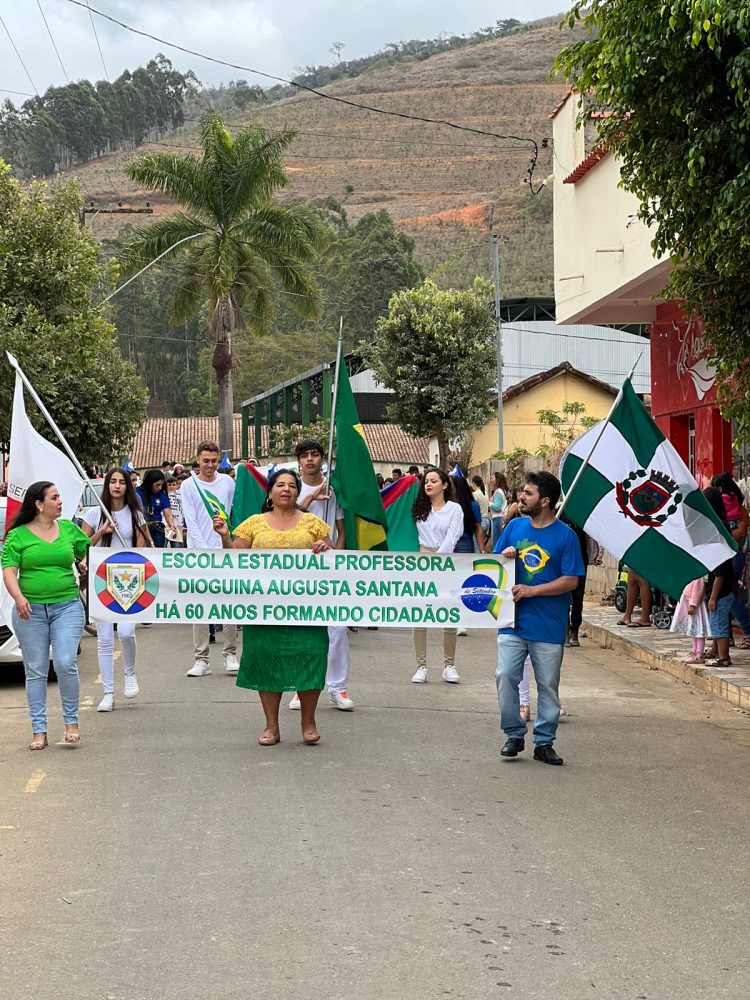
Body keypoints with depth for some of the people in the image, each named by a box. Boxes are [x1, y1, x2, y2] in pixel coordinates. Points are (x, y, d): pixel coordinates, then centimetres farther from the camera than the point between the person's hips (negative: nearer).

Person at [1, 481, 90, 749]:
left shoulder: (69, 529, 9)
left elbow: (88, 553, 23)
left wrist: (85, 563, 0)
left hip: (67, 606, 1)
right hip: (31, 610, -1)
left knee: (65, 664, -12)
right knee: (36, 671, 4)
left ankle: (71, 722, 5)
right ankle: (39, 731, 11)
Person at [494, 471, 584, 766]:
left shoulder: (565, 535, -6)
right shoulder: (515, 527, 6)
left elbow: (571, 581, -10)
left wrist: (531, 590, -17)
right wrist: (505, 556, -10)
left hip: (549, 627, -3)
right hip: (513, 621, 3)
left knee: (548, 686, 5)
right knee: (506, 676, -4)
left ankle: (544, 742, 16)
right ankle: (514, 735, 11)